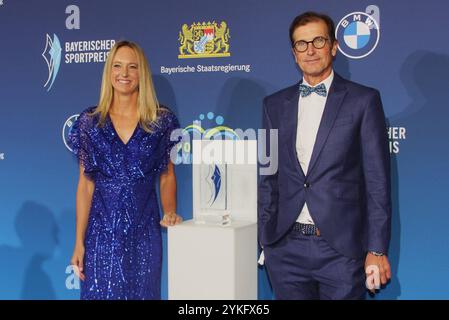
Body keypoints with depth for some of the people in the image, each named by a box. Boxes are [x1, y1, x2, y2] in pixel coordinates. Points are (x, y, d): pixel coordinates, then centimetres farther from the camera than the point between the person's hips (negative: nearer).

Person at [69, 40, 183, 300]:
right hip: (102, 230, 0)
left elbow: (167, 175, 8)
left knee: (142, 292, 8)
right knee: (102, 292, 5)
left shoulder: (161, 120, 1)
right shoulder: (90, 122, 1)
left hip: (144, 231, 0)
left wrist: (170, 212, -11)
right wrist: (79, 242, -1)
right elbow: (86, 183, 2)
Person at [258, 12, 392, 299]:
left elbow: (377, 180, -3)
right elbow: (269, 178, 12)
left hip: (341, 247, -3)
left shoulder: (363, 100, -1)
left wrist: (377, 250, -6)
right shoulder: (275, 104, 9)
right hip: (286, 246, 3)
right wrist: (264, 237, 8)